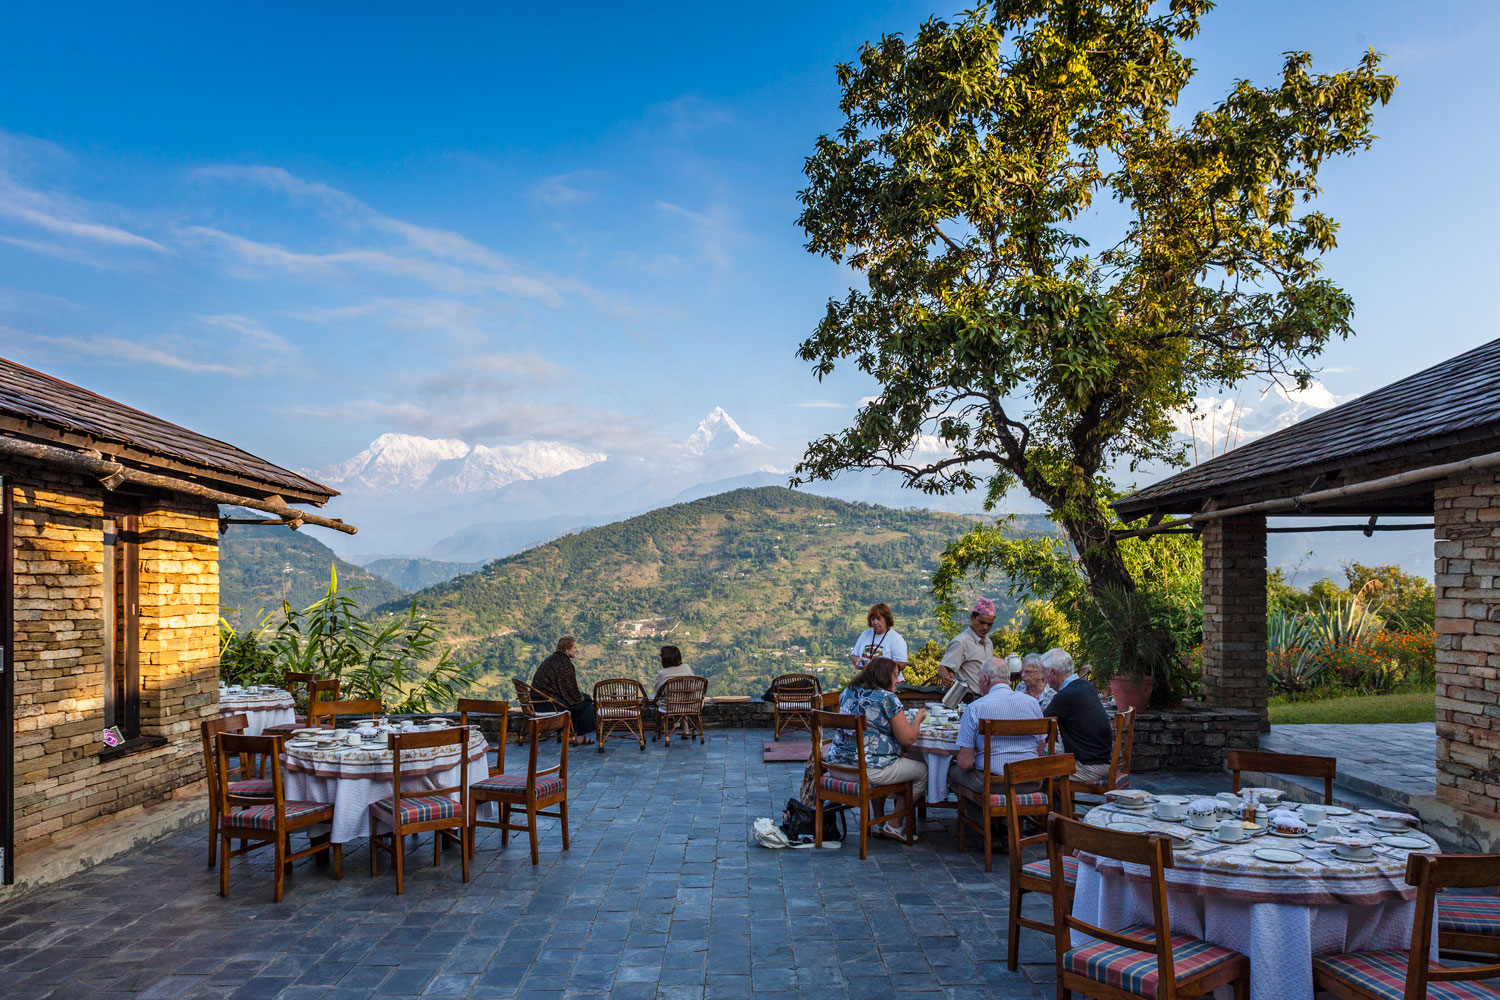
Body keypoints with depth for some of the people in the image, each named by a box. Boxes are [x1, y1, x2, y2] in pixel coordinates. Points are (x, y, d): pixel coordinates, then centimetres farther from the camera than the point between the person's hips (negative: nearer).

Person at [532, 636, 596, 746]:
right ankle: (581, 736, 7)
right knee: (586, 702, 0)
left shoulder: (550, 659, 17)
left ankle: (573, 734, 29)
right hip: (551, 702, -10)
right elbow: (570, 688, -14)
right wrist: (580, 697, 5)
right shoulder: (564, 662, -15)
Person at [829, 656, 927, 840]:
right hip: (869, 770, -8)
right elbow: (908, 739, -9)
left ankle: (879, 823, 35)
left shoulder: (847, 693, 11)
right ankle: (894, 825, 15)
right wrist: (918, 719, 10)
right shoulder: (887, 698, -10)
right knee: (923, 771, 12)